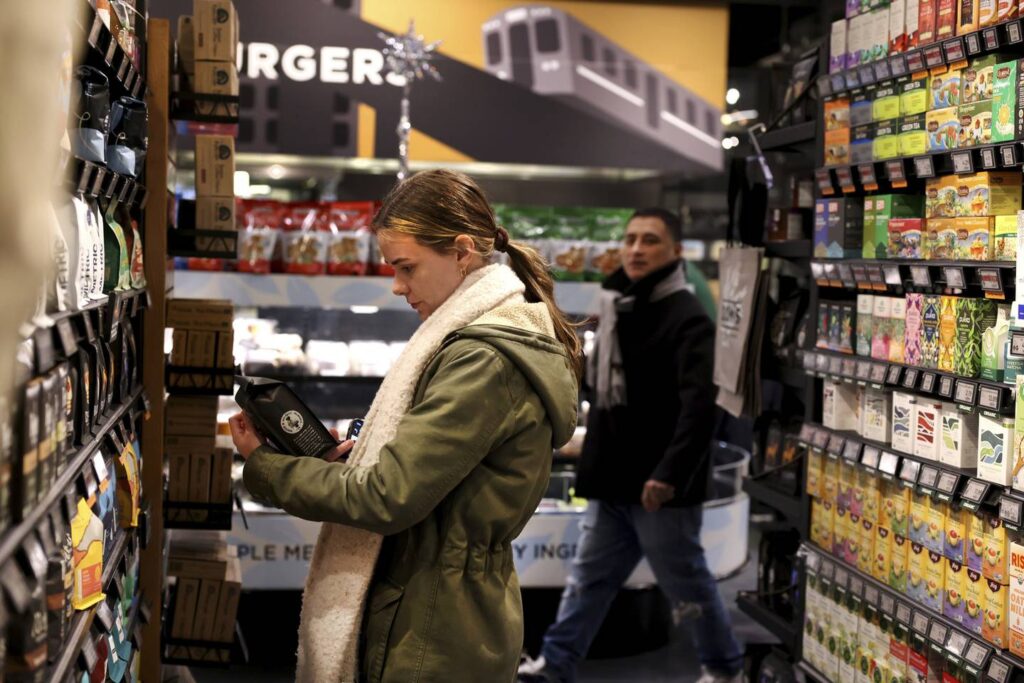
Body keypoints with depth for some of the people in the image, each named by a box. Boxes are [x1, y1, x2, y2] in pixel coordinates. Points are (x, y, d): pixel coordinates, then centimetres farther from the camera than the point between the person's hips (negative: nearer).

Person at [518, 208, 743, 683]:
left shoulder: (687, 319, -15)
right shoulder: (619, 308, 13)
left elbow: (698, 406, -25)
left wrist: (668, 473, -31)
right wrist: (597, 459, 15)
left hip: (659, 486, -8)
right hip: (613, 480, 8)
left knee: (687, 582, 7)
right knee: (589, 577, 12)